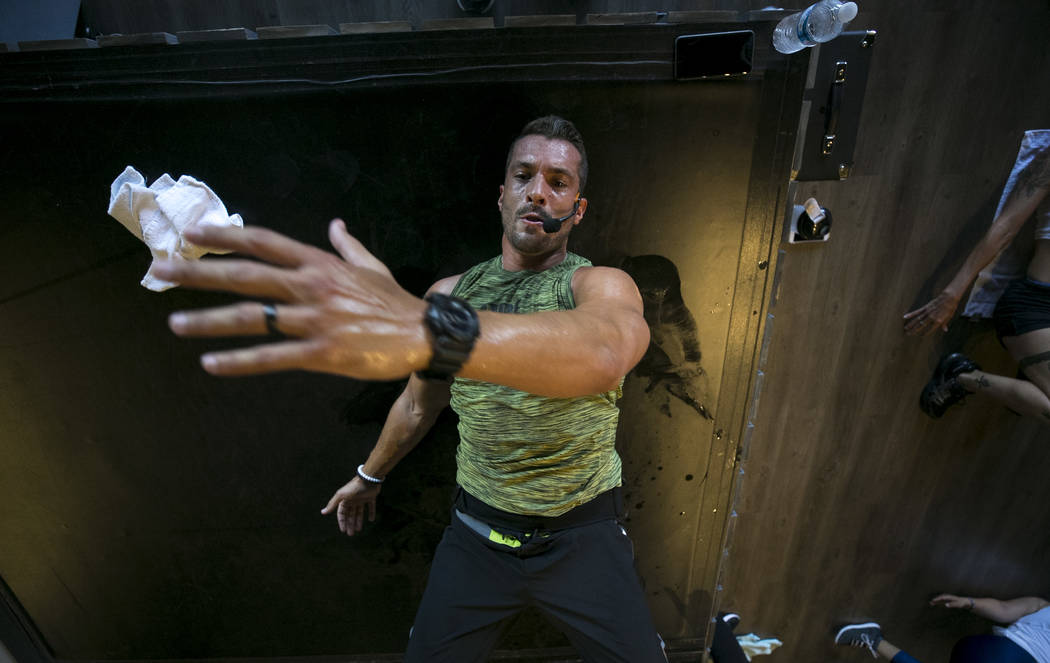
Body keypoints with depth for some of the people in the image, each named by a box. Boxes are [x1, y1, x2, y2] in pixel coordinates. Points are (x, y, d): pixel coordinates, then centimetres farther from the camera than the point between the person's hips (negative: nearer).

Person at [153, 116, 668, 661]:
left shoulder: (601, 285, -14)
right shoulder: (450, 292, -2)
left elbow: (603, 351, -41)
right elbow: (418, 403, 12)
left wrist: (434, 331, -55)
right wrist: (370, 476, 24)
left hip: (582, 539, -2)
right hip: (477, 532, 3)